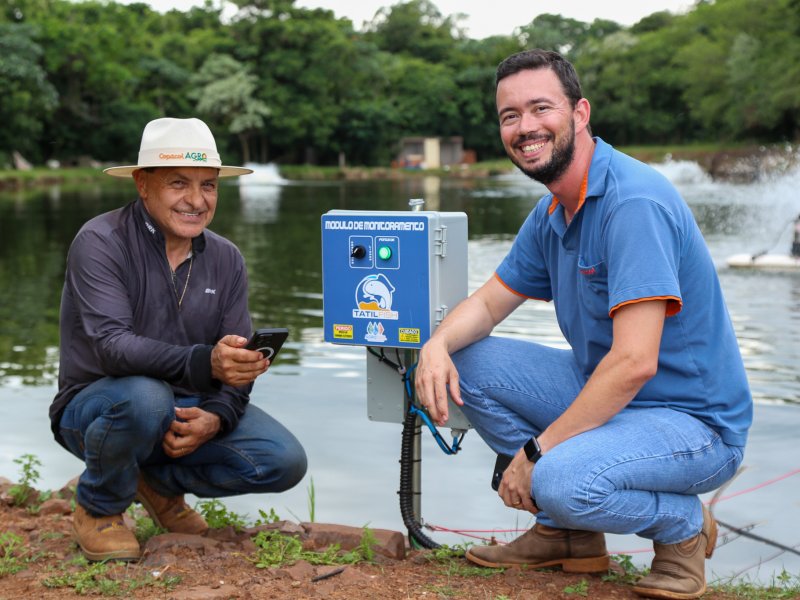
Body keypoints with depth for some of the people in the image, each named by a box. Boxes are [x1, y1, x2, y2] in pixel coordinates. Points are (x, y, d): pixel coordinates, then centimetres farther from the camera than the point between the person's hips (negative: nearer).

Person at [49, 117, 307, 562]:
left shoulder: (226, 259, 0)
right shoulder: (101, 243, -17)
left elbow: (237, 361, -2)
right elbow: (112, 346, -30)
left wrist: (216, 417, -24)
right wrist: (204, 363, -47)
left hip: (190, 408, 5)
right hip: (96, 405, -5)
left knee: (284, 462, -15)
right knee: (144, 399, -39)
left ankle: (160, 482, 12)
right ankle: (98, 508, -6)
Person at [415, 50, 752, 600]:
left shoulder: (634, 201, -24)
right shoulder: (551, 214, 6)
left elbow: (635, 362, -29)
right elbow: (488, 303, 14)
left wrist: (537, 451, -23)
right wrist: (437, 344, -11)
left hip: (695, 424, -9)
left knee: (562, 480, -35)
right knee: (467, 360, 0)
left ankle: (684, 526, -1)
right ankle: (566, 533, 8)